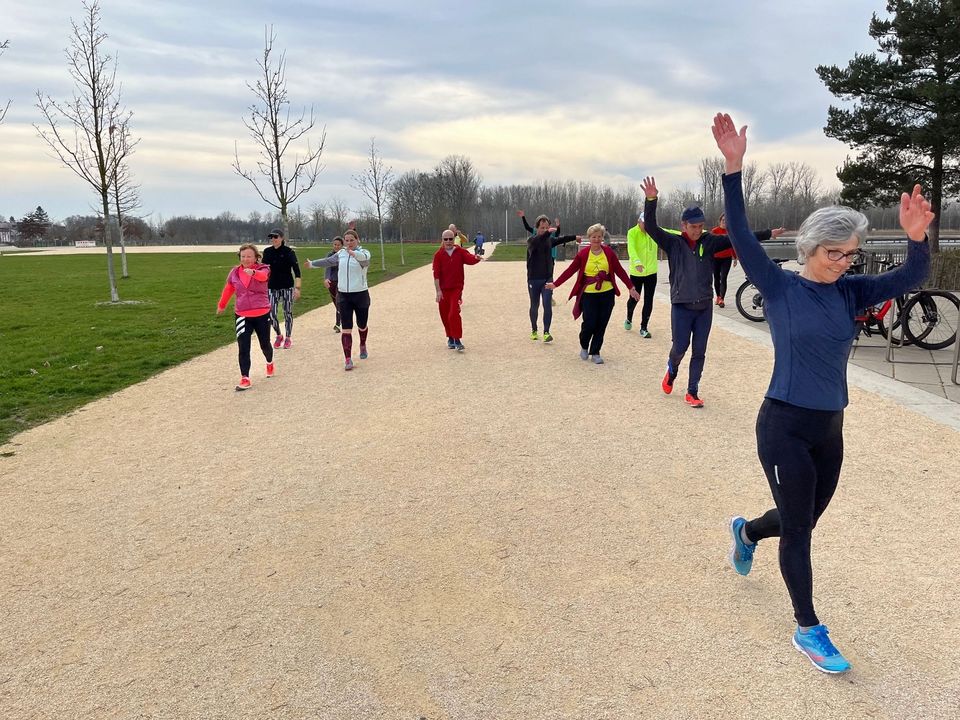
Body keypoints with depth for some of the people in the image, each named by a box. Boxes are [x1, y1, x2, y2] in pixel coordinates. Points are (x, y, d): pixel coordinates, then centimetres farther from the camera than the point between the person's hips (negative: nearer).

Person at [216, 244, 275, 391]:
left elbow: (263, 276, -34)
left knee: (264, 344, 15)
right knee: (243, 348, -8)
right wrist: (221, 306, 29)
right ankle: (245, 378, -5)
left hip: (262, 315, -2)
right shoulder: (234, 272, 2)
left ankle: (270, 363, 46)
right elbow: (228, 290, 17)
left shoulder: (262, 269, -8)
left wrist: (253, 272, -56)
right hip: (242, 316, 2)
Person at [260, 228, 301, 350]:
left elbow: (296, 270, -11)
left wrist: (297, 287, -19)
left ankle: (288, 338, 21)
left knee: (288, 313, 5)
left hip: (287, 286, -3)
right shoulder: (267, 252, 3)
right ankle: (279, 336, 21)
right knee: (272, 314, -3)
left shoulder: (289, 251, -8)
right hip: (273, 287, 3)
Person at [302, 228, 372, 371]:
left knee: (362, 325, 12)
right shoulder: (341, 254, 8)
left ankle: (363, 345, 44)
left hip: (361, 294, -3)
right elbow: (327, 261, 26)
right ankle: (348, 359, -4)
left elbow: (364, 258, -33)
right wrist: (312, 264, 41)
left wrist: (354, 253, -56)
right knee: (346, 328, -5)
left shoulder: (363, 252, -7)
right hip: (343, 295, 3)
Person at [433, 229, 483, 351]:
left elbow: (470, 259, -18)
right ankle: (450, 338, 28)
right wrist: (438, 290, -11)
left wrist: (476, 258, -42)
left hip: (457, 288, -1)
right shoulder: (438, 255, -1)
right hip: (443, 289, 2)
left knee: (454, 313, -15)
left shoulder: (460, 252, 1)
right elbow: (436, 274, -5)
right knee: (445, 315, 9)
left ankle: (457, 340, -12)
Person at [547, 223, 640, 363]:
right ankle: (584, 347, 24)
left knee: (601, 325, 3)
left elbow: (619, 270, 4)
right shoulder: (583, 253, -2)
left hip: (607, 294, 2)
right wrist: (555, 284, -1)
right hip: (588, 294, -2)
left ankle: (595, 353, 18)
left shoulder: (608, 252, 1)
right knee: (589, 324, -5)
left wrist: (631, 287, 4)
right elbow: (570, 270, 1)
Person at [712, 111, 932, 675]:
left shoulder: (850, 292, 4)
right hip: (784, 427, -6)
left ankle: (746, 532, 53)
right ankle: (809, 631, 19)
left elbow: (912, 278, -6)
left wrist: (917, 238, -26)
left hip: (830, 429, 6)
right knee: (798, 530, 3)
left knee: (803, 521, 21)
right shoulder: (780, 287, -10)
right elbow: (741, 237, -20)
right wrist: (734, 168, -29)